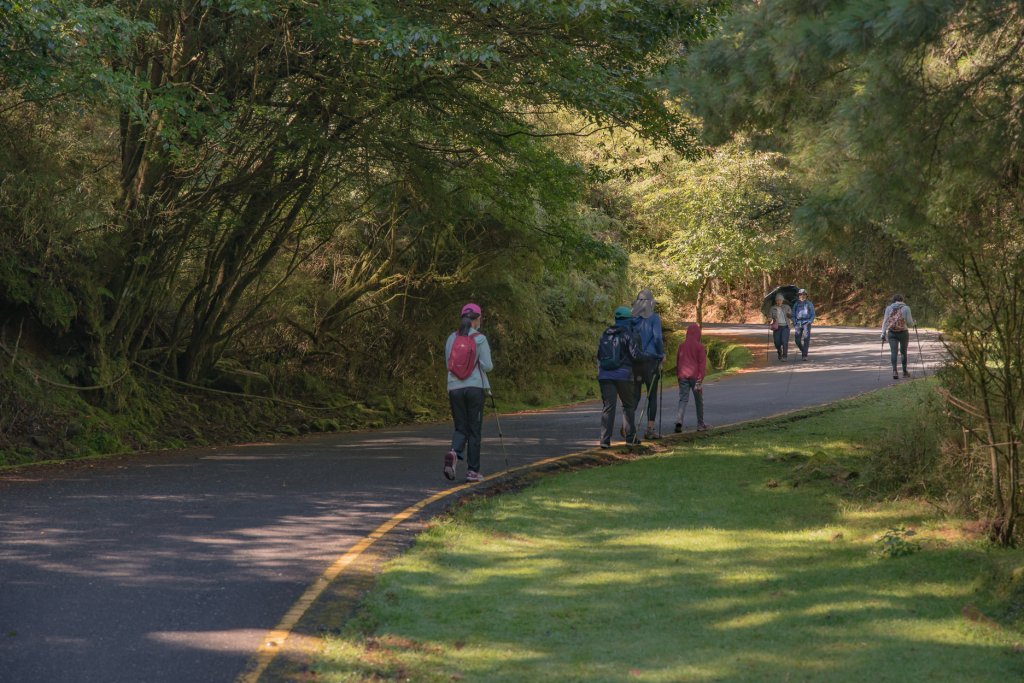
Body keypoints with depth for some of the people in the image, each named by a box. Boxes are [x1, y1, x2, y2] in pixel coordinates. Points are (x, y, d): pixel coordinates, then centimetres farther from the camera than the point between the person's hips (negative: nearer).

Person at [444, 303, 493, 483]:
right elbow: (487, 366, -9)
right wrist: (488, 365, 13)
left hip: (454, 388, 3)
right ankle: (473, 471, 6)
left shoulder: (452, 338, 5)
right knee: (474, 430, 7)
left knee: (460, 428, 11)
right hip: (475, 387, -3)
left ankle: (453, 454, -19)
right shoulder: (480, 339, -7)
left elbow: (449, 364, 11)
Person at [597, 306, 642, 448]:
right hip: (623, 375, -3)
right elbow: (635, 354, -12)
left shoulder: (605, 335, 14)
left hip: (604, 375, 3)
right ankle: (630, 437, 15)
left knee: (607, 407, -1)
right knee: (628, 405, 14)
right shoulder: (628, 335, -3)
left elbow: (599, 355, 16)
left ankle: (605, 440, -12)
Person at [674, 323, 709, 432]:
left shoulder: (682, 346, 5)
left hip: (683, 377, 2)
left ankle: (679, 420, -24)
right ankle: (700, 424, 21)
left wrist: (678, 376, 20)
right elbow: (702, 364, -10)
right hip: (695, 376, -2)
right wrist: (700, 380, -9)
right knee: (699, 401, 12)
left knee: (683, 399, -1)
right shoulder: (700, 347, -6)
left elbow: (677, 362, 11)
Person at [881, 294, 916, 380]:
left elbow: (885, 322, 2)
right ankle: (904, 371, 22)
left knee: (893, 351, -2)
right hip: (903, 333, -1)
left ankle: (894, 370, -20)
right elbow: (909, 323, -3)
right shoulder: (906, 308, -1)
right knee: (903, 352, 13)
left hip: (891, 333, 1)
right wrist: (914, 323, 20)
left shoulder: (889, 308, 5)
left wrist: (883, 334, 3)